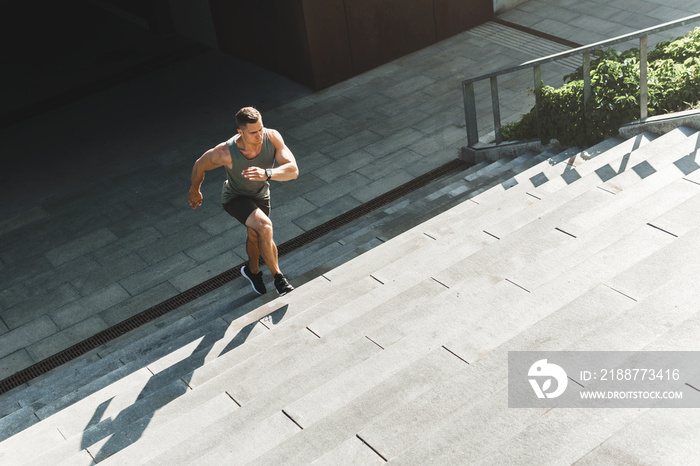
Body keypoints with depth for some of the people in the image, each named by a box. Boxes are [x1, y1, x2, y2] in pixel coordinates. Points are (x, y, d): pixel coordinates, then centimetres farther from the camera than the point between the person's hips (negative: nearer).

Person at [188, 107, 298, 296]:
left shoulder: (272, 137, -32)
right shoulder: (225, 152, -37)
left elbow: (293, 170, -36)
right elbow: (200, 165, -16)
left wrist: (267, 174, -55)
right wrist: (195, 191, 1)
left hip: (261, 195, 4)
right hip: (235, 197, -4)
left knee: (255, 235, 26)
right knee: (264, 227, -30)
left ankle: (252, 270, 57)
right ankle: (277, 276, -12)